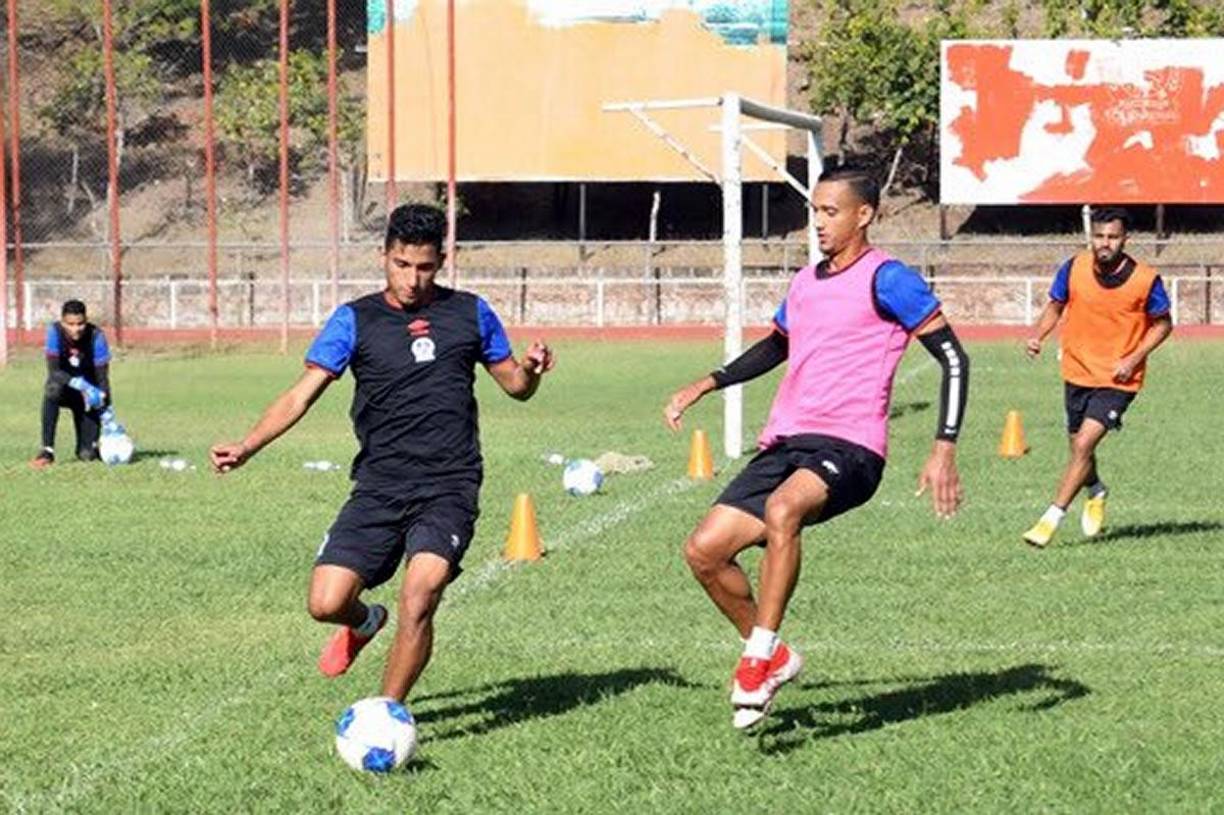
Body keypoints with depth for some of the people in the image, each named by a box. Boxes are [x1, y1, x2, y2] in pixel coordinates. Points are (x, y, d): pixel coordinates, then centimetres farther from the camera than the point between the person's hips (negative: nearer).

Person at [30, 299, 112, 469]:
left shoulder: (96, 336, -21)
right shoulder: (54, 331, -21)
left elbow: (102, 377, -18)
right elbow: (53, 371, -26)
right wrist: (80, 385, -39)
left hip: (89, 394, 0)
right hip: (64, 387, 0)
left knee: (88, 456, -13)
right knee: (52, 390, -38)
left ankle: (89, 445, 26)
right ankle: (47, 451, -31)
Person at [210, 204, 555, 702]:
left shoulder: (470, 314, 9)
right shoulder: (356, 320, 5)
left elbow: (514, 385, 18)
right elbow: (302, 394, -1)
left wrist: (531, 370, -6)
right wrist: (246, 447, -15)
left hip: (450, 488, -1)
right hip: (379, 487, 1)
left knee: (419, 596, -23)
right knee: (325, 603, -10)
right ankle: (364, 623, 28)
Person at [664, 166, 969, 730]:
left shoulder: (886, 280, -4)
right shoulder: (804, 283, 19)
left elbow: (953, 357, -7)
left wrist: (944, 448, -15)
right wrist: (705, 385, 26)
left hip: (849, 448, -8)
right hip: (785, 444, 8)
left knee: (782, 508, -39)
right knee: (704, 550, -3)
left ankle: (758, 657, -31)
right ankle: (772, 657, 16)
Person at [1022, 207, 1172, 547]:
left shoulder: (1145, 279, -15)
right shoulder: (1074, 269, -9)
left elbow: (1163, 324, 0)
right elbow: (1055, 305, 9)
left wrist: (1134, 359, -13)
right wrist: (1037, 336, -10)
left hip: (1118, 380, -4)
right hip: (1078, 372, 4)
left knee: (1084, 444, -17)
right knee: (1079, 446, 16)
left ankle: (1052, 519, -11)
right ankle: (1096, 493, 48)